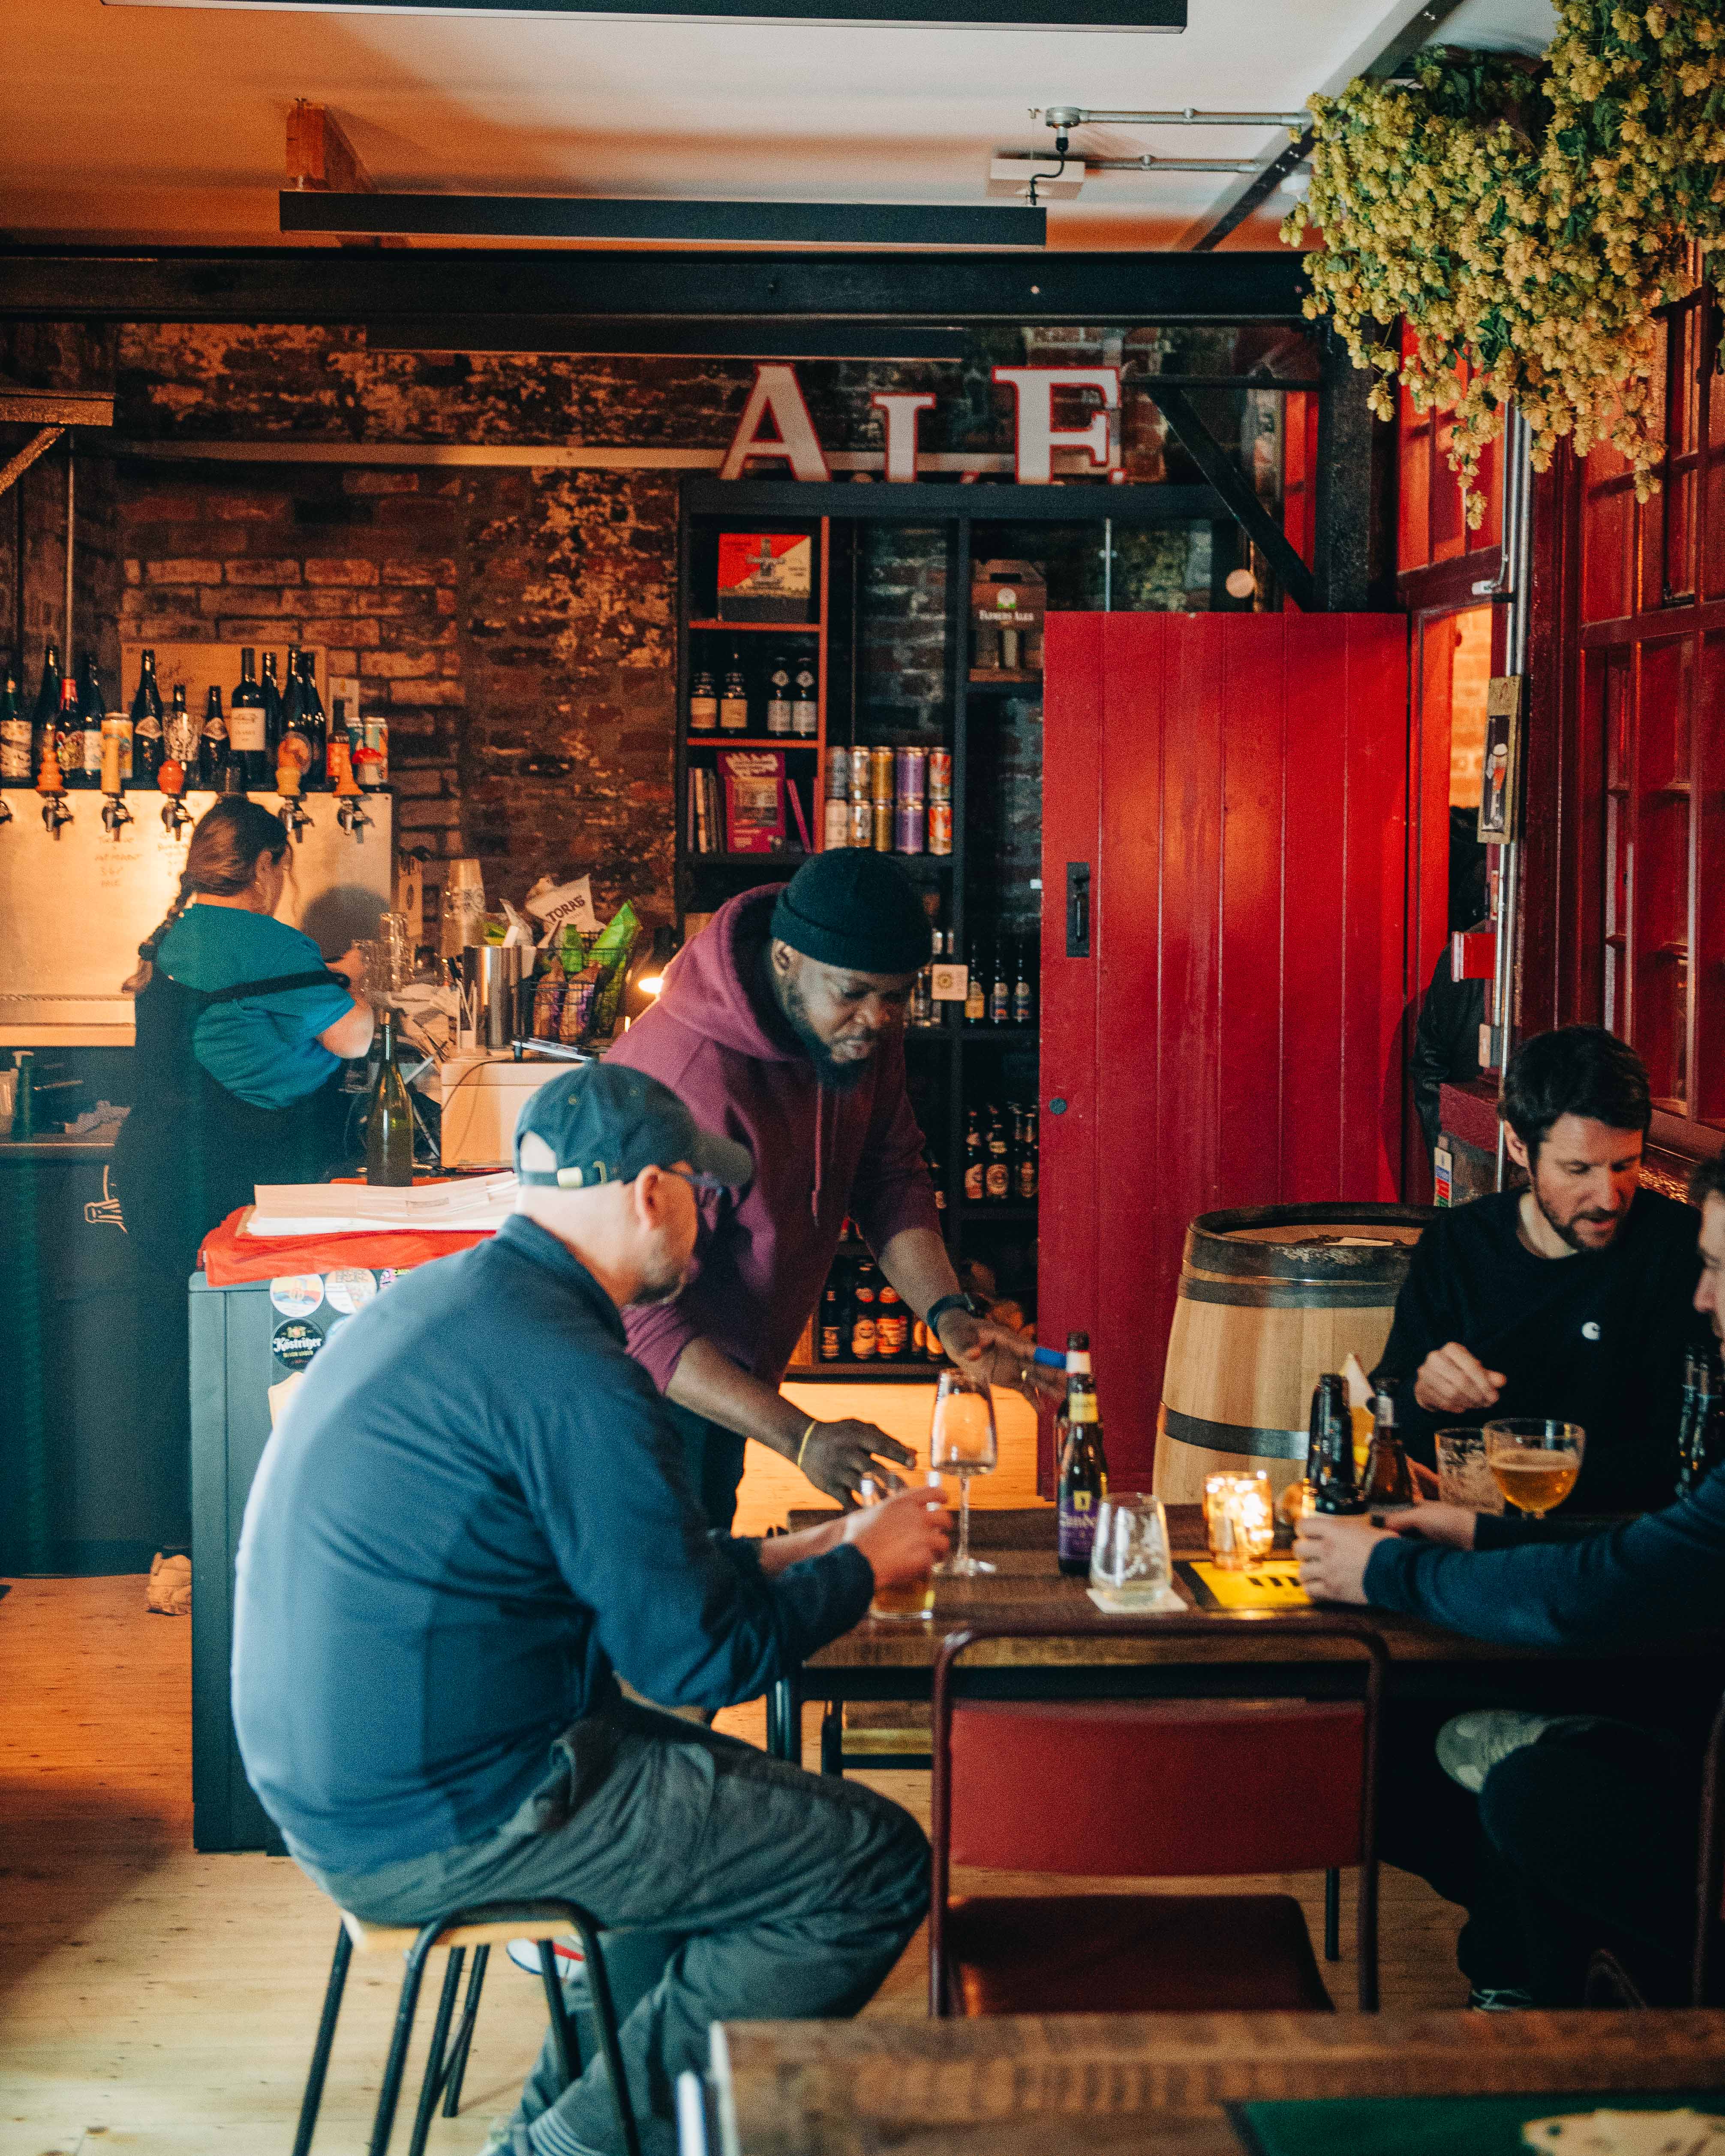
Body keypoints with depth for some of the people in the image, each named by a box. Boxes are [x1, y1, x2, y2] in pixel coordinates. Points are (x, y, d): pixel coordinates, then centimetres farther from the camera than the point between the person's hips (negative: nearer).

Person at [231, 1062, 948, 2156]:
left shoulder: (429, 1305, 11)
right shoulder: (572, 1374, -20)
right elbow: (700, 1654, -15)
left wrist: (785, 1555, 21)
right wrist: (860, 1567, 2)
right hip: (443, 1827, -10)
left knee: (744, 1796, 26)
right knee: (876, 1864, -6)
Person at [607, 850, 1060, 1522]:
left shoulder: (858, 1022, -9)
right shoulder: (690, 1081, -35)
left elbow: (888, 1176, 1)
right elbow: (640, 1318, -35)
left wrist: (948, 1311, -19)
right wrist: (799, 1437, -44)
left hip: (731, 1384, 8)